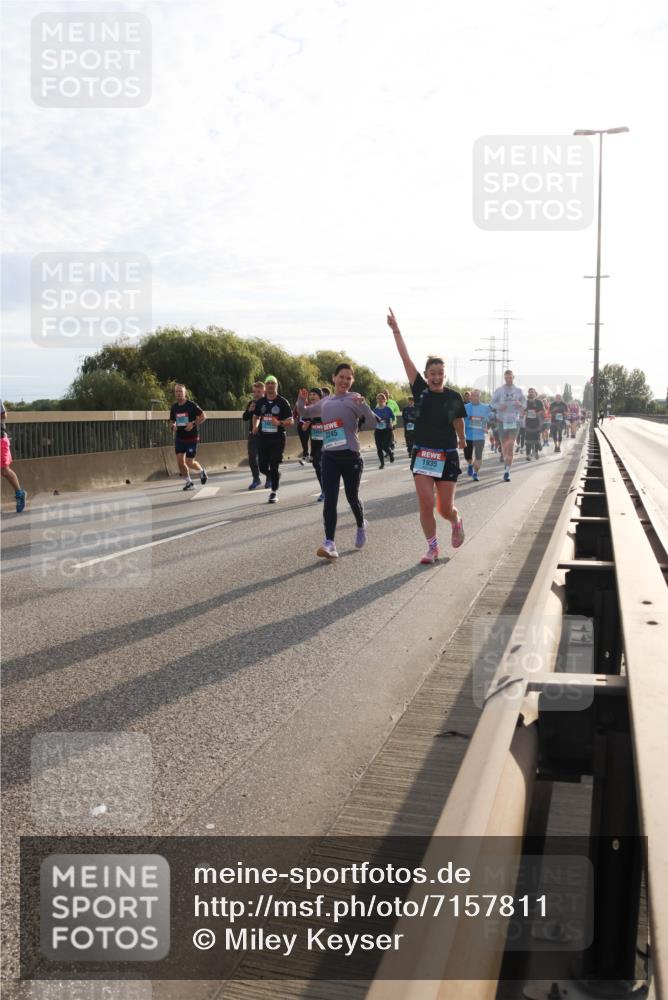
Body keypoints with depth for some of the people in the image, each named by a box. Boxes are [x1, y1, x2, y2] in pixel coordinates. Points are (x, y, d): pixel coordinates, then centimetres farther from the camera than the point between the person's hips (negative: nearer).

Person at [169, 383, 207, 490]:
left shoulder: (191, 405, -10)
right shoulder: (174, 407, 5)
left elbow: (203, 416, -10)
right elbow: (172, 420, 18)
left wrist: (193, 424, -22)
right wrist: (173, 426, -4)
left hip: (191, 438, -5)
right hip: (179, 437, 5)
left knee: (189, 463, -5)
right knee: (180, 462, -3)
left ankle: (202, 471, 28)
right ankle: (189, 482, 14)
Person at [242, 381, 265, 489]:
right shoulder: (251, 403, 8)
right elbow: (244, 418, 8)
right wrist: (249, 410, -10)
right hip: (253, 435, 5)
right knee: (252, 458, 5)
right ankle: (256, 479, 18)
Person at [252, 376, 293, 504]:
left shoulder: (282, 402, -4)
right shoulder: (261, 402, 9)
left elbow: (291, 421, -4)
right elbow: (256, 416, 25)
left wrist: (279, 423, -24)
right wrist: (255, 426, 4)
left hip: (277, 439, -4)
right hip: (263, 438, 4)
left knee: (274, 467, -3)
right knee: (262, 467, 4)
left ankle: (274, 493, 9)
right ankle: (273, 477, 36)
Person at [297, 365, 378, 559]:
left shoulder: (354, 399, -4)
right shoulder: (324, 402, 12)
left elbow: (372, 423, -14)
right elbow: (304, 412, 28)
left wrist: (363, 404, -29)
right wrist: (302, 400, 7)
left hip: (350, 456, -3)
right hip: (329, 457, 3)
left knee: (352, 497, 12)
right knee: (329, 501, -8)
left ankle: (361, 527, 42)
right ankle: (329, 543, -13)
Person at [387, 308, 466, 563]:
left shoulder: (454, 397, -5)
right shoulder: (420, 390, -3)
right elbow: (406, 359, -6)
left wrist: (461, 439, 27)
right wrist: (396, 330, -8)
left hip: (447, 456, -1)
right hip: (422, 454, 1)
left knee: (445, 508, 2)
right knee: (425, 505, -5)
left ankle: (456, 523, 38)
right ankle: (432, 547, 11)